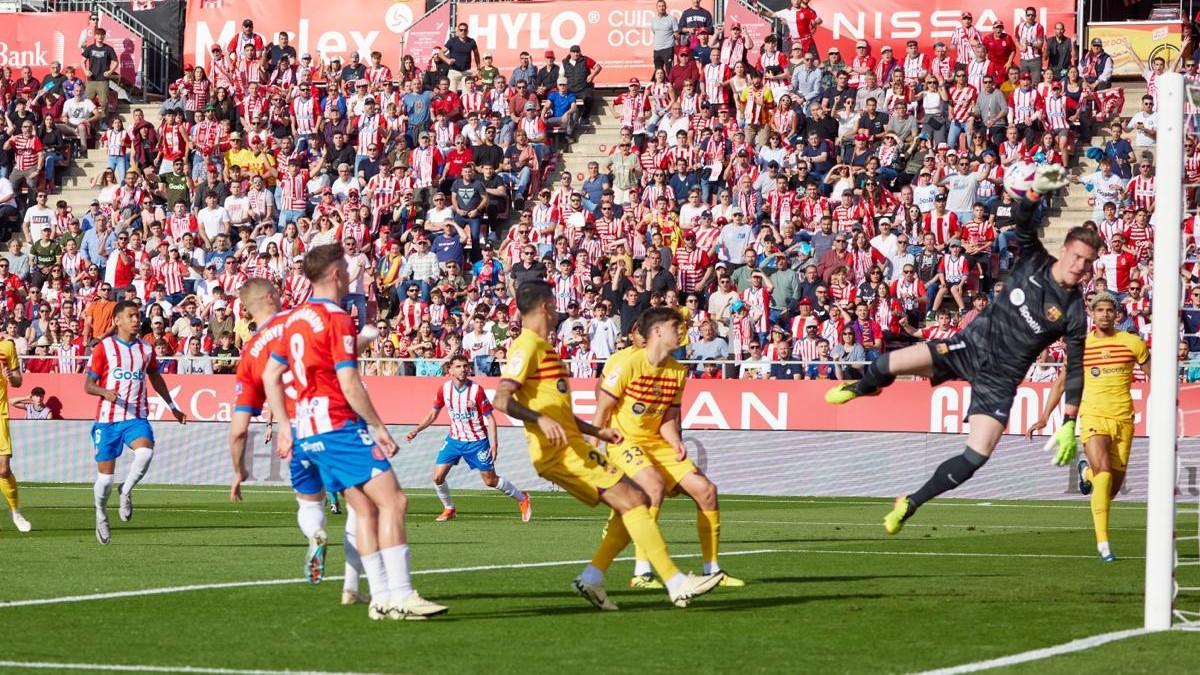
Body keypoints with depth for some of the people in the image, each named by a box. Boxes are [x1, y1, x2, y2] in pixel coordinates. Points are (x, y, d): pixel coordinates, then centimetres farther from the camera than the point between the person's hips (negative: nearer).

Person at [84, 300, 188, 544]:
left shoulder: (146, 349, 10)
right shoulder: (103, 348, -1)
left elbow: (156, 379, 27)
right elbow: (88, 385, -1)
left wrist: (172, 406, 34)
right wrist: (105, 392, -22)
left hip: (136, 418, 2)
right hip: (107, 418, -2)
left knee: (145, 451, -30)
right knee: (105, 476, 1)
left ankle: (126, 491, -7)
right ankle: (101, 513, 28)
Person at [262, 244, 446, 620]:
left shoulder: (294, 319, 14)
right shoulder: (337, 320, -12)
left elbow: (271, 376, 19)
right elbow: (349, 385, -17)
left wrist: (285, 427, 22)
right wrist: (379, 427, -10)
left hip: (307, 430, 9)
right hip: (340, 425, -9)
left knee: (366, 508, 10)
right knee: (393, 501, -11)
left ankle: (381, 597, 5)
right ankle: (400, 596, -19)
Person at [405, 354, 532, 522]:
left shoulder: (476, 390, -17)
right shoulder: (444, 389, -6)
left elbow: (489, 418, -11)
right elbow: (433, 414, 8)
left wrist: (494, 444, -17)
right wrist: (415, 431, 0)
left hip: (477, 441, -4)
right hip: (454, 439, 4)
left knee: (490, 480, 2)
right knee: (438, 477, -5)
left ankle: (522, 498, 24)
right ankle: (449, 509, 19)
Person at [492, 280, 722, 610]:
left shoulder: (541, 347, 23)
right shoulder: (527, 346, -8)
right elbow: (502, 399, -20)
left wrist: (596, 431, 23)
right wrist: (541, 420, -32)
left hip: (571, 448, 10)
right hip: (559, 452, -10)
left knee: (635, 502, 7)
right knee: (631, 501, -13)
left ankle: (593, 577, 4)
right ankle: (676, 583, -15)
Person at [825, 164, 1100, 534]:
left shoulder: (1075, 313, -8)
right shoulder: (1033, 261, -3)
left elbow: (1076, 368, -5)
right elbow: (1021, 220, -14)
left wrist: (1069, 422, -12)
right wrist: (1037, 190, -35)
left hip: (1001, 377, -1)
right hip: (973, 344, 1)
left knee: (977, 457, -14)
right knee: (891, 364, -18)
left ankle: (911, 503, 7)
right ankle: (862, 388, 22)